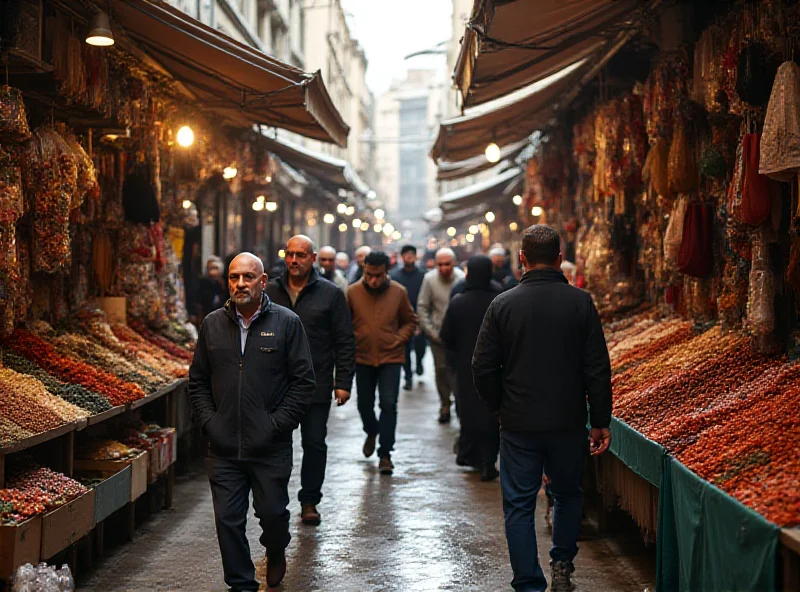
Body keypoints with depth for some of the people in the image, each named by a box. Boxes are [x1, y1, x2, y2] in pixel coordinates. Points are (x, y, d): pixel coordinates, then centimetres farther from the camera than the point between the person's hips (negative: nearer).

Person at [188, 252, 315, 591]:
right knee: (228, 521, 4)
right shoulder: (213, 324, 7)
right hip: (223, 448, 2)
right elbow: (197, 381, 13)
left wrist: (278, 424, -10)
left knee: (273, 512, 9)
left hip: (271, 448, -2)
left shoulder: (287, 323, -2)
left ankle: (276, 553, 42)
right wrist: (208, 422, 0)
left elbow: (304, 382, -3)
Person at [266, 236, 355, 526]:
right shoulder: (270, 292, 6)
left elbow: (345, 342, 1)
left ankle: (309, 501, 18)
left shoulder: (330, 294, 1)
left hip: (316, 385, -1)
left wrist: (343, 382, -5)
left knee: (315, 444, 4)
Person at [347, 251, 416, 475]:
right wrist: (351, 339, -8)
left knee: (388, 404, -8)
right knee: (364, 404, 13)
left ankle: (385, 454, 1)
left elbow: (410, 321, 8)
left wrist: (399, 339, -6)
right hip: (363, 357, 1)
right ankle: (371, 432, 45)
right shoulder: (353, 292, -6)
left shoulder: (399, 292, -5)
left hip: (391, 358, -1)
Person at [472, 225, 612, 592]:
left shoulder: (502, 305, -6)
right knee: (567, 494, 23)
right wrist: (600, 421, 3)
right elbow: (598, 368, -5)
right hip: (569, 423, 1)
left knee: (519, 506, 7)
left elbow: (483, 368, -3)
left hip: (519, 425, -1)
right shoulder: (580, 302, -5)